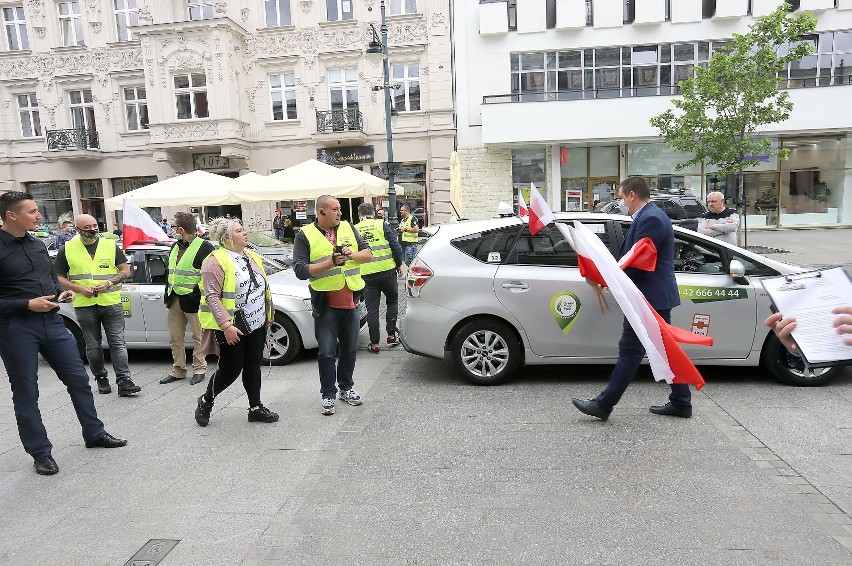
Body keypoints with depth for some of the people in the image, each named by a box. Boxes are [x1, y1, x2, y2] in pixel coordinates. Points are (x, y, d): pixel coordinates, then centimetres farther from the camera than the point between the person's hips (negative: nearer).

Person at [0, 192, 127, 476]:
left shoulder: (38, 245, 10)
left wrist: (61, 292, 3)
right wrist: (27, 305, -20)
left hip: (51, 321, 6)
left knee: (78, 379, 11)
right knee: (26, 394, 7)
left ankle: (94, 434, 26)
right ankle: (40, 452, 21)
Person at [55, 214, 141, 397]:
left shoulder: (111, 245, 5)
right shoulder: (67, 249, 4)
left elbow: (125, 271, 5)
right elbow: (60, 278, 7)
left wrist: (109, 283, -11)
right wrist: (80, 289, -9)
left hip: (111, 303, 0)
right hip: (85, 305, 1)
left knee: (118, 343, -4)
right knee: (93, 346, 9)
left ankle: (124, 382, -5)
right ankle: (101, 379, 23)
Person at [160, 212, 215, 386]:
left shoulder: (204, 247, -11)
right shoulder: (175, 247, 15)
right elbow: (170, 273, 23)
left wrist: (200, 296, -14)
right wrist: (167, 296, 19)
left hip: (193, 300, -8)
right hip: (174, 299, 8)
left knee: (198, 337, 4)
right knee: (175, 338, 13)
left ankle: (199, 369, 16)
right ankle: (178, 370, 25)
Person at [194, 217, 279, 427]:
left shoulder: (252, 256, 11)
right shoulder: (216, 261, -13)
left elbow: (263, 288, 19)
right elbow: (212, 297, -18)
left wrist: (267, 316, 17)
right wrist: (226, 326, -24)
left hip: (256, 324, 7)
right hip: (232, 327, -7)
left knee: (253, 366, 11)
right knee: (230, 370, 2)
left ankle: (255, 408, 22)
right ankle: (205, 402, 26)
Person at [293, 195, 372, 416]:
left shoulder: (348, 228, 8)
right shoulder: (305, 236, -4)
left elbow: (368, 253, 8)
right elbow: (300, 270, -12)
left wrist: (352, 255, -12)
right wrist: (330, 263, -21)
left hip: (351, 301, 4)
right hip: (326, 304, -4)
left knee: (350, 348, 15)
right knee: (327, 352, 2)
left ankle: (346, 388, 32)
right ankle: (328, 395, 16)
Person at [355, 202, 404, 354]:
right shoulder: (382, 225, -1)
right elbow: (396, 247, -4)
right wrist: (399, 265, 8)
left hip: (367, 275, 1)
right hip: (387, 271, -1)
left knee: (372, 309, 6)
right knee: (392, 302, 18)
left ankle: (374, 344, 9)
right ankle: (391, 335, 16)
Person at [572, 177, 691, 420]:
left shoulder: (650, 219, -18)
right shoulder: (651, 215, 16)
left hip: (649, 297, -11)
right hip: (656, 295, 11)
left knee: (630, 351, -5)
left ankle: (603, 404, 2)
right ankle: (680, 403, 25)